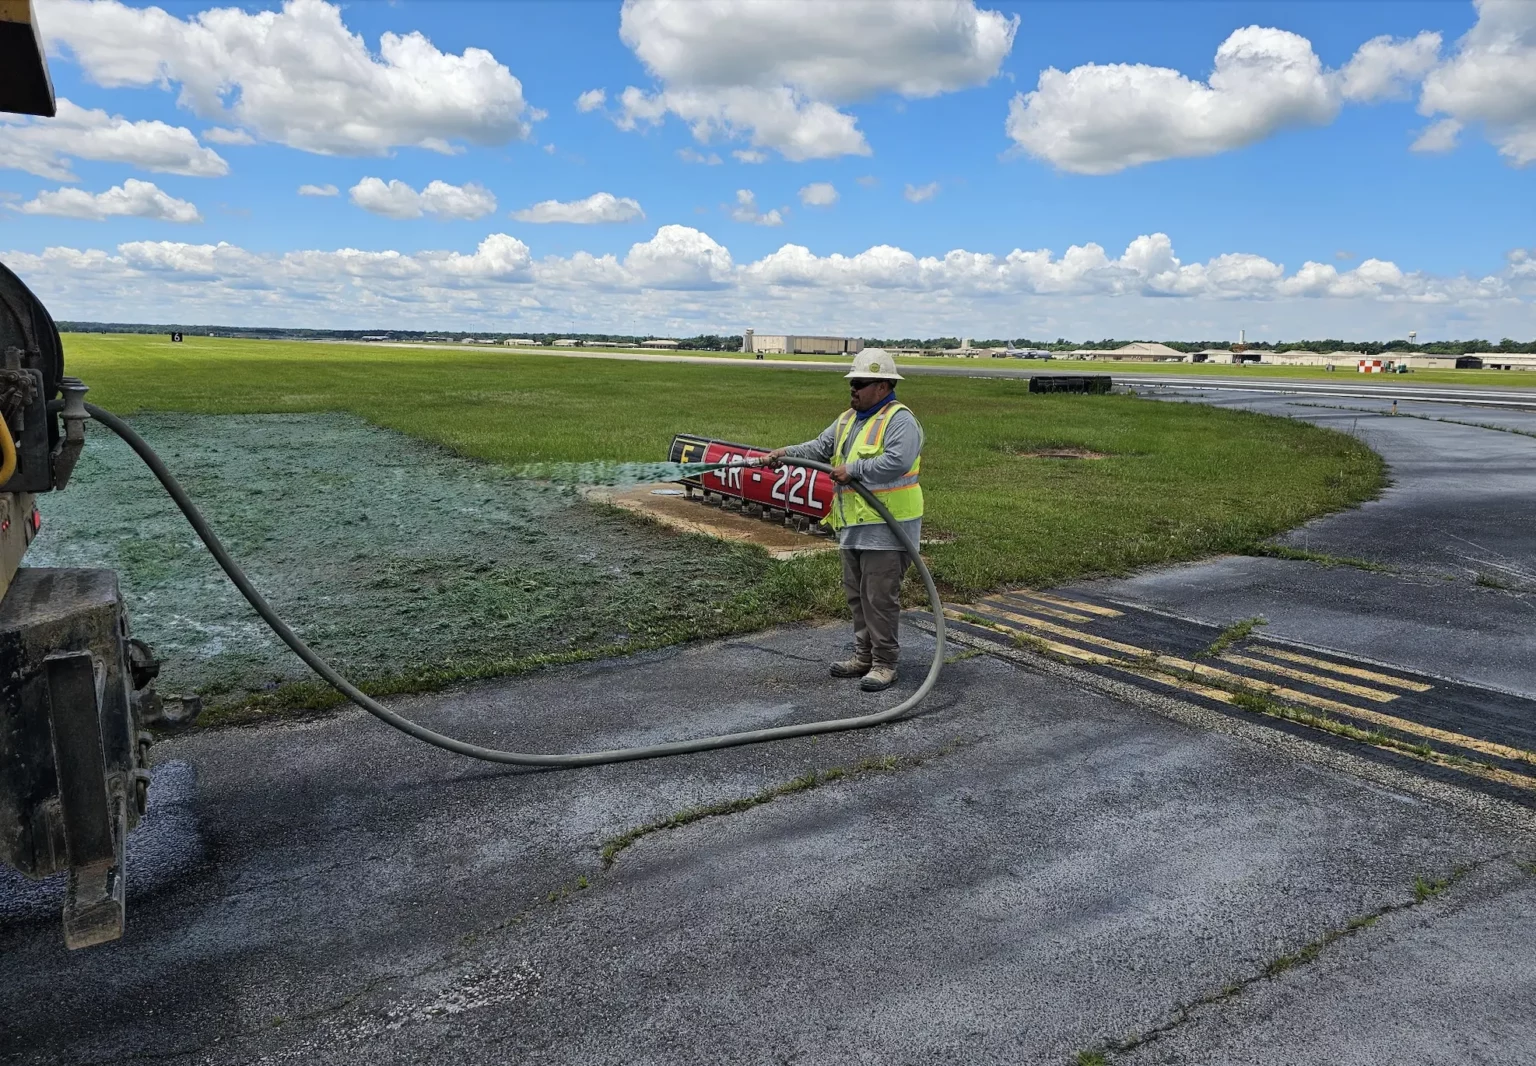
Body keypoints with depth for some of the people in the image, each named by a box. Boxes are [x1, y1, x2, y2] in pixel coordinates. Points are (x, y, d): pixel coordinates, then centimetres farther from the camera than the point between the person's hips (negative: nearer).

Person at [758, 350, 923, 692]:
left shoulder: (900, 420, -13)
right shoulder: (848, 419, 17)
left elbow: (897, 462, -27)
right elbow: (820, 447, 13)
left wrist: (854, 469, -23)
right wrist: (784, 453, 0)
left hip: (886, 526, -9)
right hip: (852, 525, 9)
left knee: (880, 597, -5)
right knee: (857, 594, 15)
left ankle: (884, 663, 6)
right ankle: (864, 656, 27)